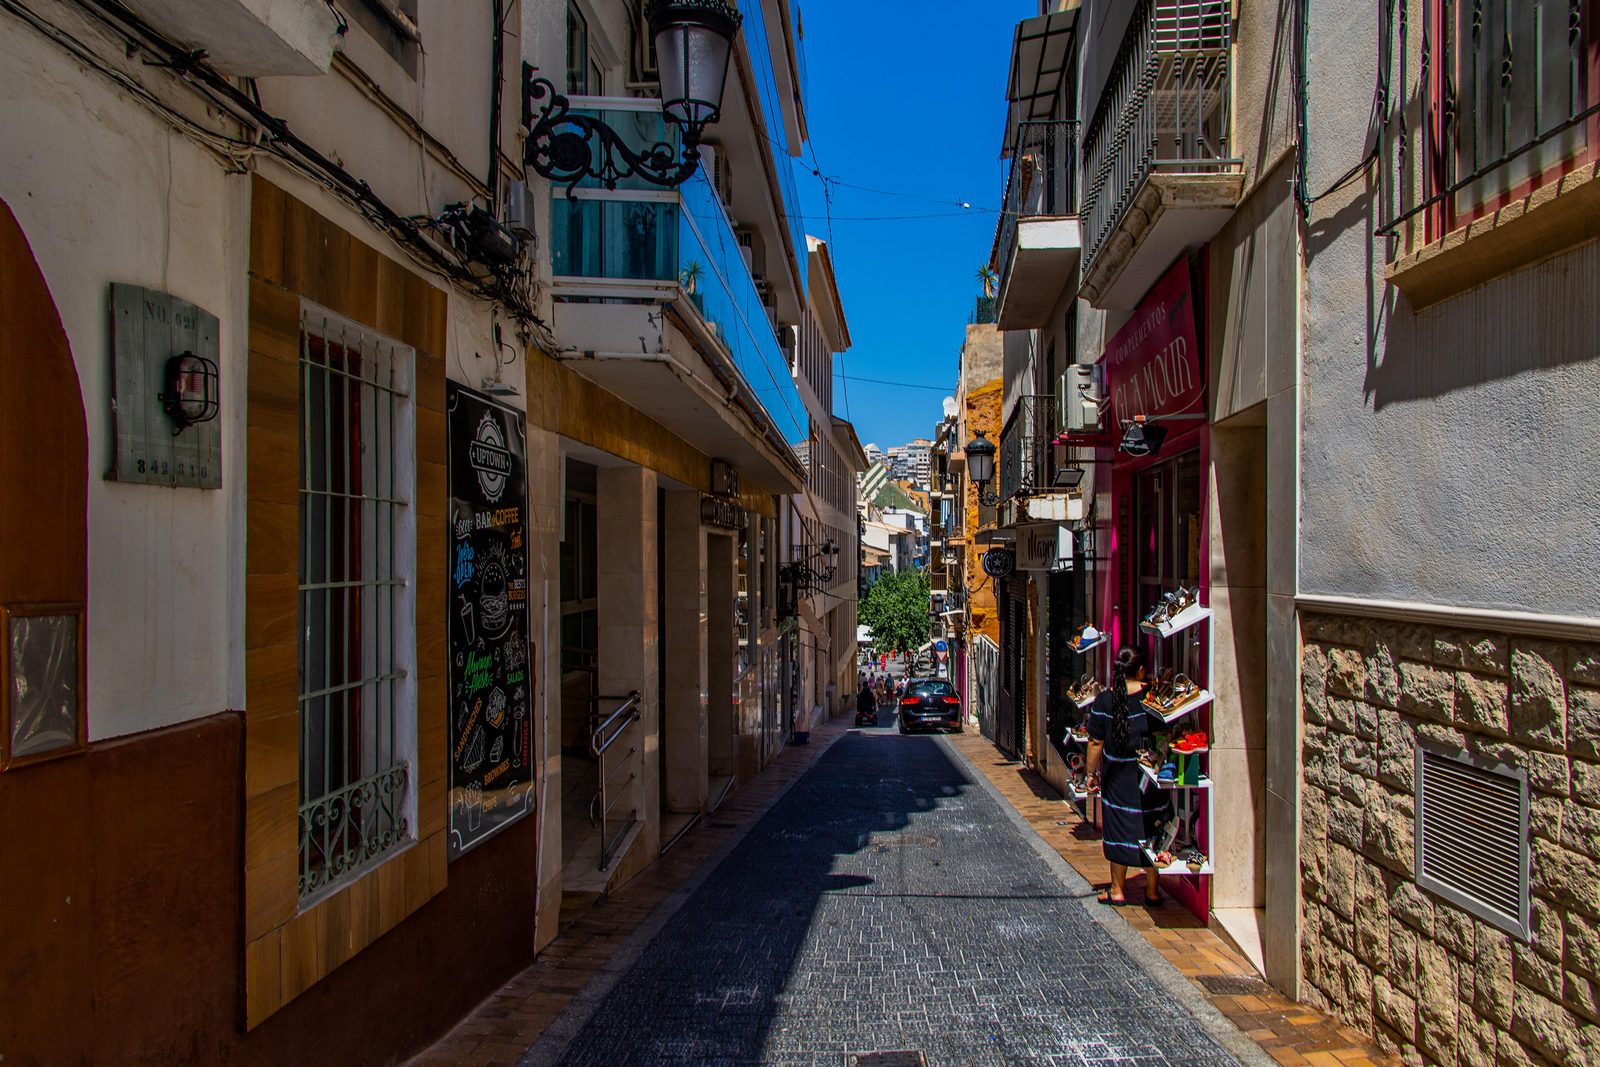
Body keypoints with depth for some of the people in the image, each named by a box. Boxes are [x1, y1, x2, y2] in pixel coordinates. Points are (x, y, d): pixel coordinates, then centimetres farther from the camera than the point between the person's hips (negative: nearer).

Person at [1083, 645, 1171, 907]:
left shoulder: (1104, 701, -8)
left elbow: (1096, 743, -5)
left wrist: (1091, 773, 5)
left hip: (1118, 777, 0)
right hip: (1151, 777, 0)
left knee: (1118, 831, 10)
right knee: (1150, 831, 11)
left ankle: (1118, 890, 18)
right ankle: (1152, 890, 20)